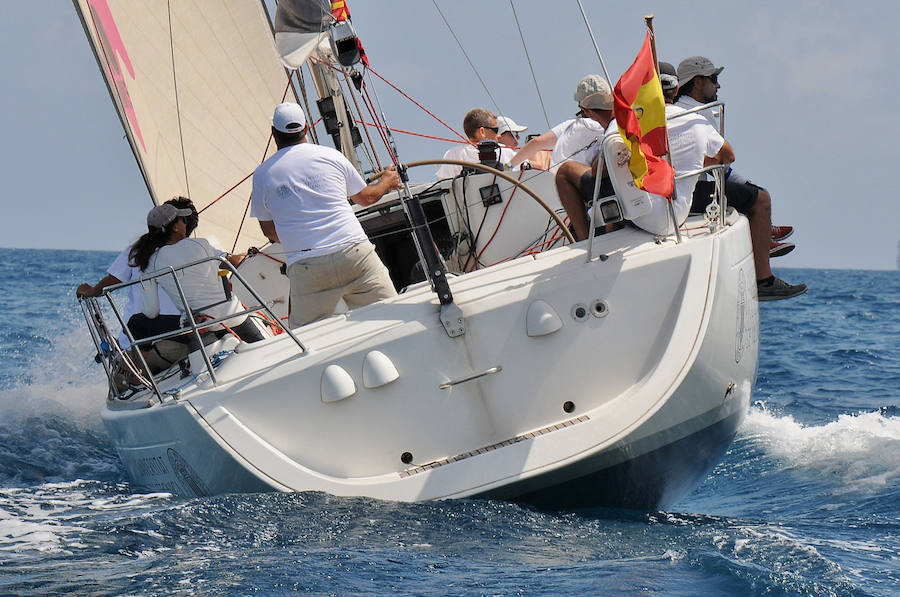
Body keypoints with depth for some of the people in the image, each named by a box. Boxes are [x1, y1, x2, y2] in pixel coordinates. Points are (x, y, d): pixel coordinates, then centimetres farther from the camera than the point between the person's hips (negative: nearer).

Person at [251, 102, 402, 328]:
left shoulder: (263, 174, 8)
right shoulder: (331, 156, 9)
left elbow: (269, 230, 20)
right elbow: (365, 197, 24)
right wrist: (387, 182, 46)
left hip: (305, 267, 0)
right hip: (356, 256, 0)